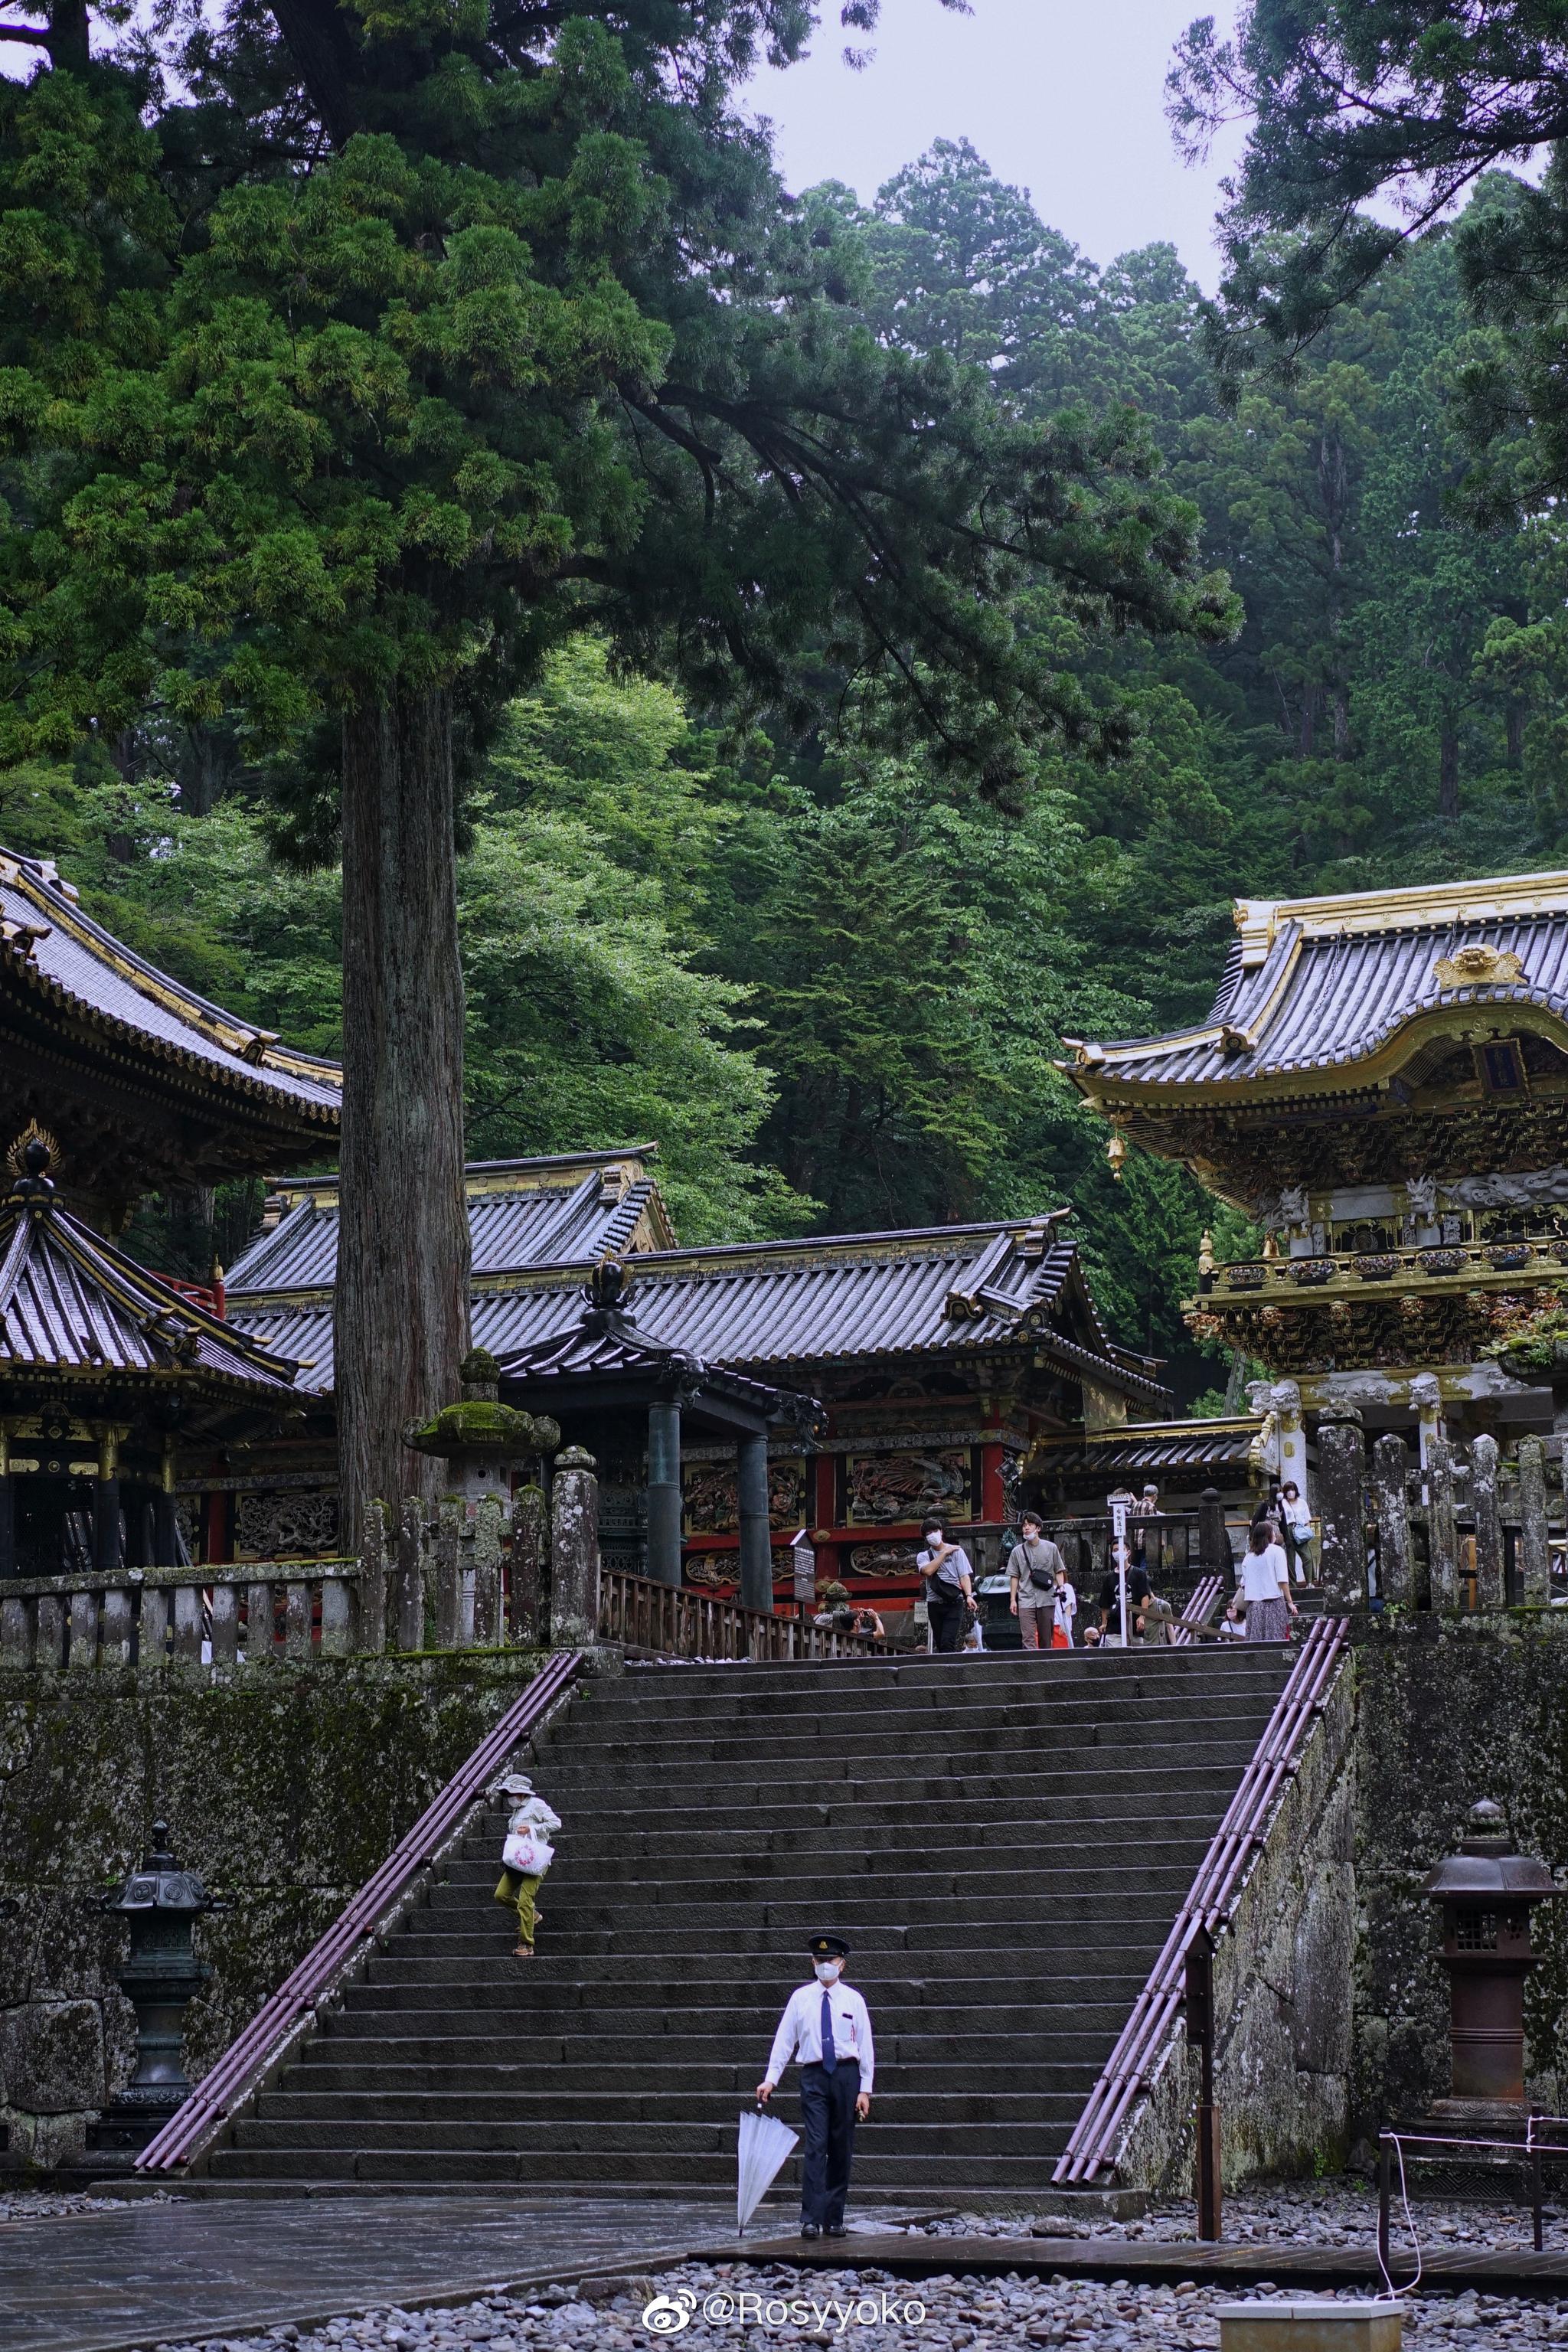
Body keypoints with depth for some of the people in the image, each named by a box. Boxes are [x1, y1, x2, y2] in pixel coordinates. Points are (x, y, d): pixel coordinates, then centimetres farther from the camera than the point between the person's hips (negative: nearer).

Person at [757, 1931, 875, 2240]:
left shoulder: (853, 2000, 5)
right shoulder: (800, 1998, 5)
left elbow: (865, 2045, 6)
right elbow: (783, 2040, 4)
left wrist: (865, 2089, 0)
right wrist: (771, 2079, -4)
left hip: (847, 2074, 1)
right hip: (814, 2075, -1)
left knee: (842, 2150, 5)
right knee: (815, 2147, -12)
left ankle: (834, 2220, 12)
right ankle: (811, 2220, -15)